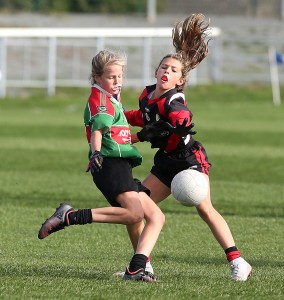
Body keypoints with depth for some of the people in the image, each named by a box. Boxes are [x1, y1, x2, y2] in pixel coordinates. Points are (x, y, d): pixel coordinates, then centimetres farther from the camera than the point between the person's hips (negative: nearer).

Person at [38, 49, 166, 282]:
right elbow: (97, 129, -21)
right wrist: (96, 153, -35)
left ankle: (136, 269, -8)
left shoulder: (112, 100, 26)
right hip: (110, 165, -10)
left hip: (122, 168, 10)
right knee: (134, 213, -29)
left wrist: (142, 135, 45)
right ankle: (70, 216, -25)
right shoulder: (99, 98, -3)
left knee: (156, 217, 3)